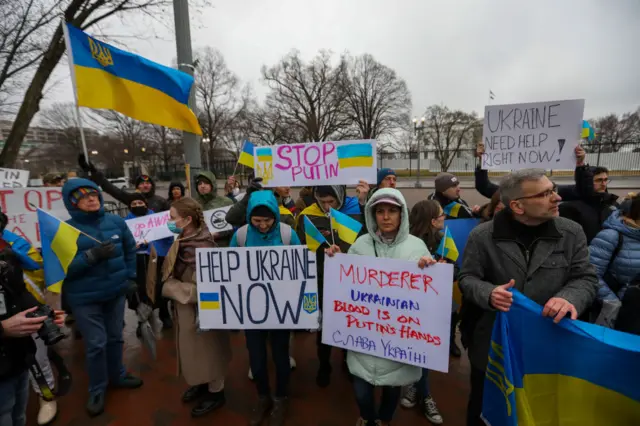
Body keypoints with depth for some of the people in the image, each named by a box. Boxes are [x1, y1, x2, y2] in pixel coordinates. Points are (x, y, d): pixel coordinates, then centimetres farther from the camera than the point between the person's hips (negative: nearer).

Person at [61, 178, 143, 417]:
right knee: (96, 344, 5)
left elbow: (130, 249, 10)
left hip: (116, 291, 3)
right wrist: (91, 256, -28)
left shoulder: (116, 221, -3)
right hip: (84, 297, -3)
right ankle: (97, 389, 28)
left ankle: (117, 375, 41)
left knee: (115, 337, 18)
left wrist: (130, 276, 6)